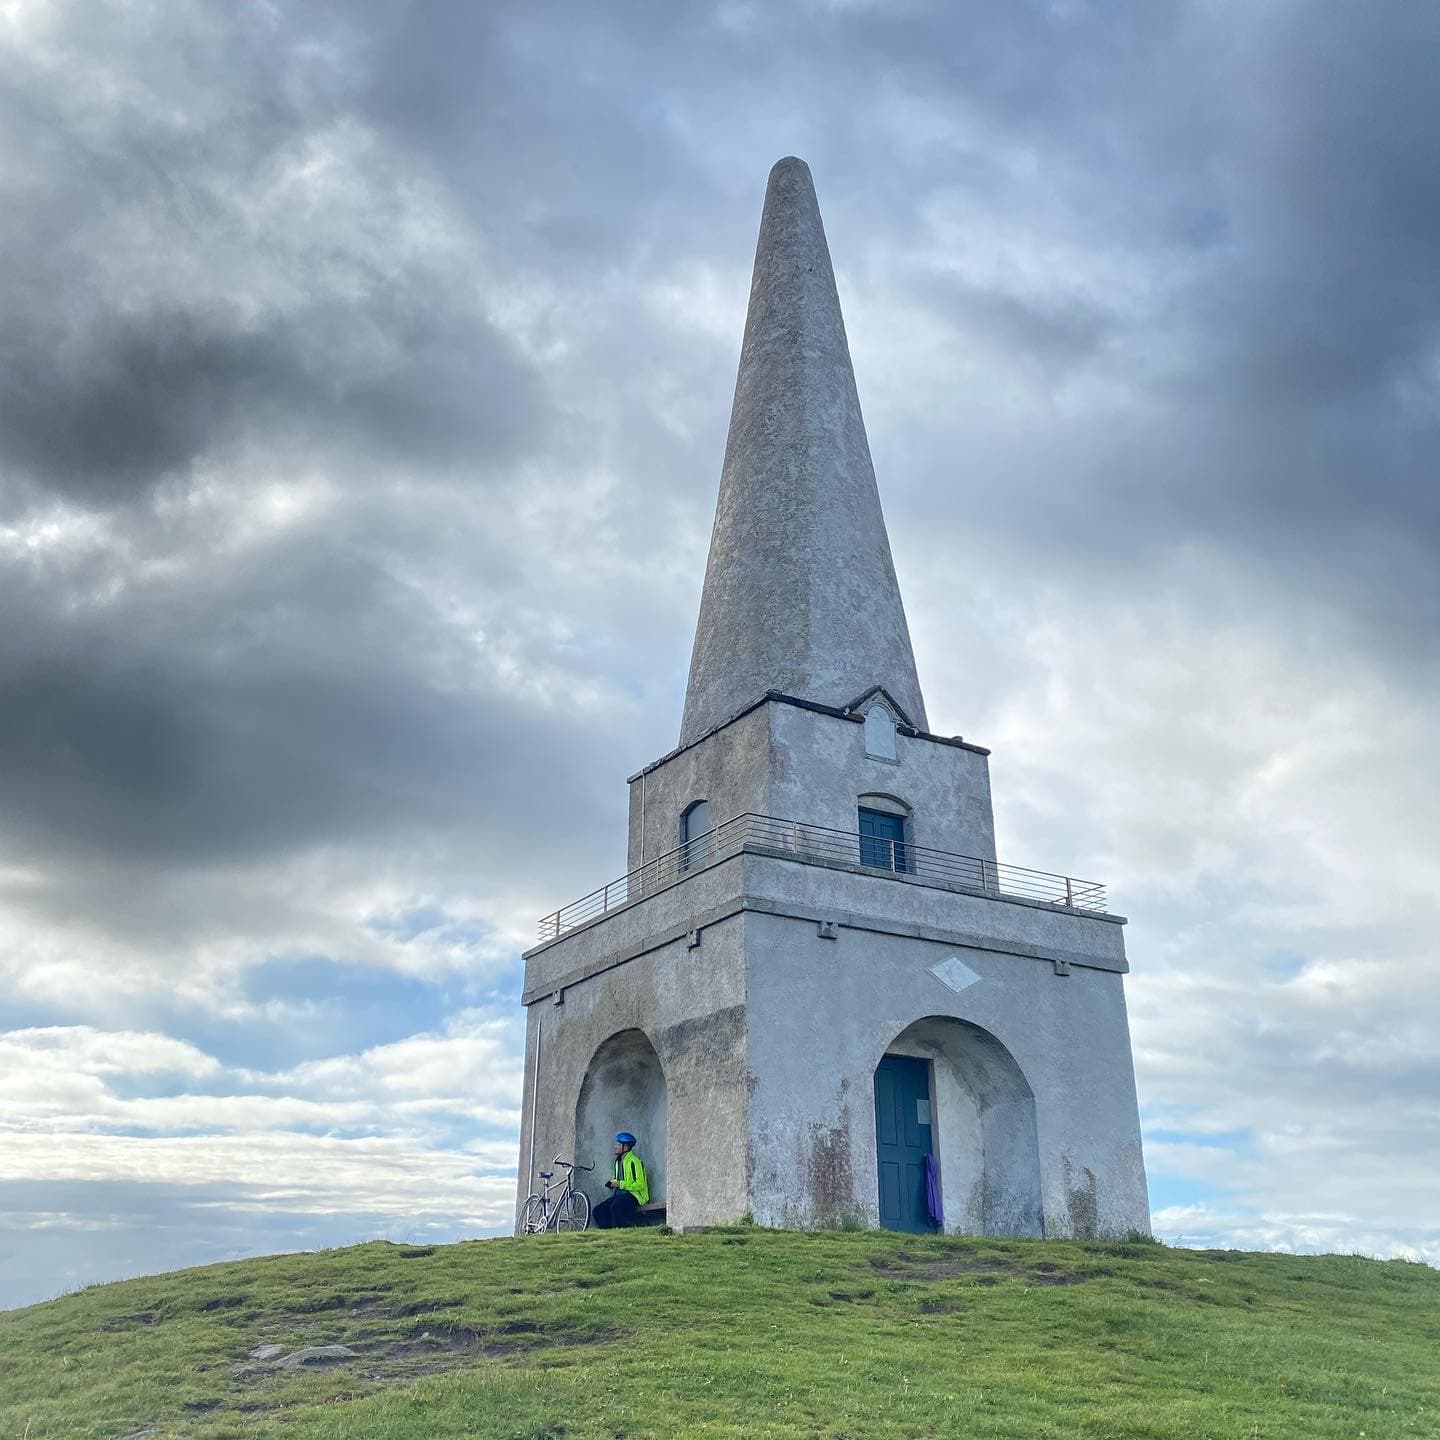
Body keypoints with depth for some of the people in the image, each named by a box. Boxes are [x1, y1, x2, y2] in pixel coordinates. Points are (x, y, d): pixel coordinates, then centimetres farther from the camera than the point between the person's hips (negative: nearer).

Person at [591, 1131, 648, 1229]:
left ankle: (618, 1228, -23)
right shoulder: (618, 1161, 17)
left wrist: (620, 1184, -18)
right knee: (598, 1211, -8)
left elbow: (640, 1185, -18)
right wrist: (612, 1183, 5)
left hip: (634, 1195, -9)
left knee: (615, 1206, -36)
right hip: (619, 1195, 9)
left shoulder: (634, 1161, -11)